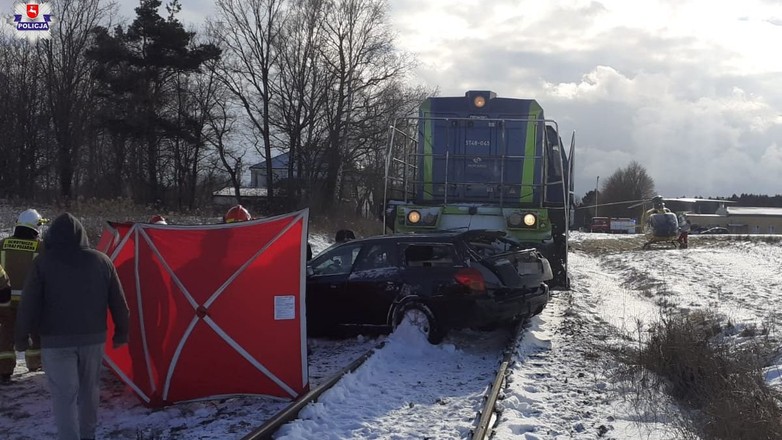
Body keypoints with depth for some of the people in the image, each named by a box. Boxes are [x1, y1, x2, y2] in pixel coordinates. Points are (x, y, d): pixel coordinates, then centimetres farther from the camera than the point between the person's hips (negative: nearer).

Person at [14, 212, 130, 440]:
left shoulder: (43, 263, -9)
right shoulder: (102, 260, 0)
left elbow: (29, 305, -7)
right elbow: (118, 303, 5)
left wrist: (21, 337, 4)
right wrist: (121, 332, 15)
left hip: (56, 341, -3)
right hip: (93, 338, 4)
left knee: (64, 395, 1)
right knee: (89, 389, 18)